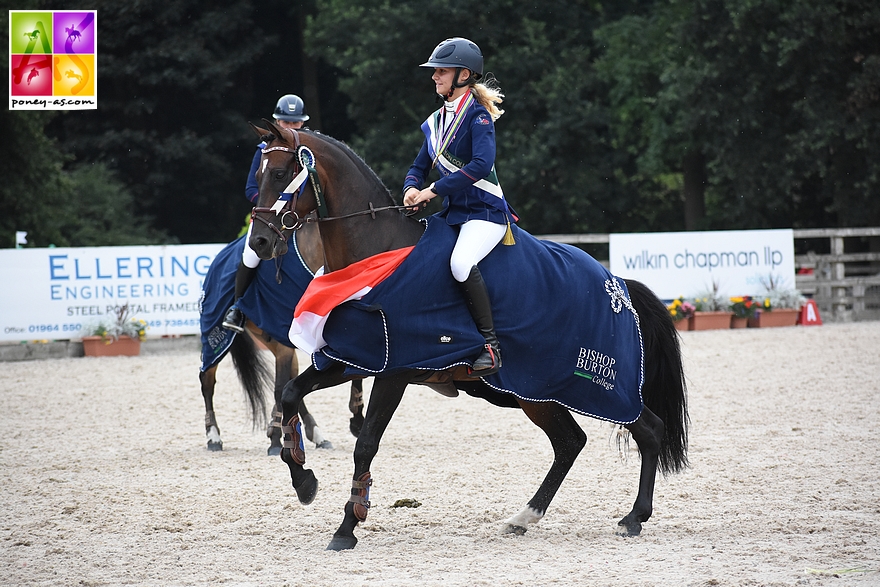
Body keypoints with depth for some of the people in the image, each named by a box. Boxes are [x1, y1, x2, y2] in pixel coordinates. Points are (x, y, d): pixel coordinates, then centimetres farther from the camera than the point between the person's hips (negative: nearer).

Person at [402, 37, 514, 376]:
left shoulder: (478, 116, -10)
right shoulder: (435, 122, 13)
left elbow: (481, 163, -26)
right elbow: (420, 167, 20)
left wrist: (434, 190, -24)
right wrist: (412, 188, -5)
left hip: (485, 212, -9)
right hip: (453, 213, 9)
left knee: (461, 262, -34)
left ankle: (490, 344, -27)